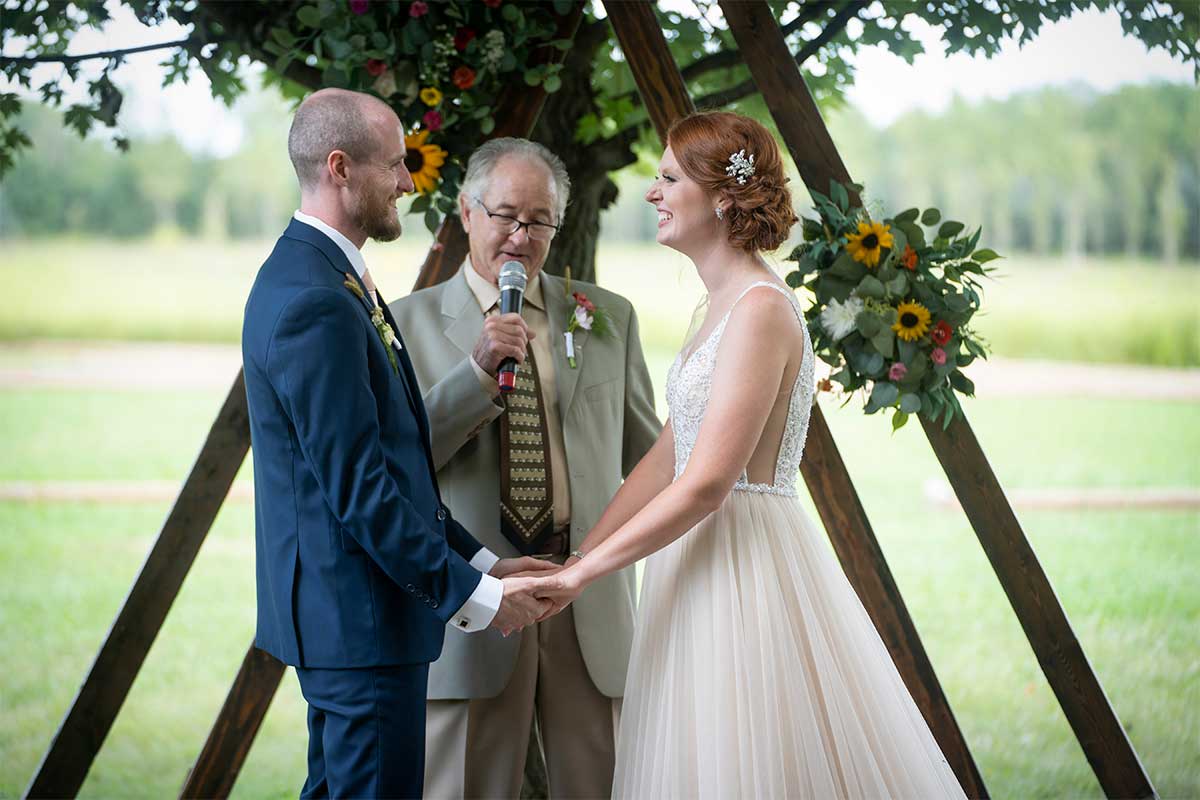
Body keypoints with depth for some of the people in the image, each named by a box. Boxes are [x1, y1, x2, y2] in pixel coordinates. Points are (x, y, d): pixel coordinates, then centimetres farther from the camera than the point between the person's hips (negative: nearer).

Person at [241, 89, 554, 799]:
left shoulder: (310, 273, 13)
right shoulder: (317, 303, -21)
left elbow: (388, 457, 16)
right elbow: (358, 487, -23)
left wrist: (480, 561, 12)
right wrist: (471, 594, -16)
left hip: (340, 609, 11)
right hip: (361, 616, -11)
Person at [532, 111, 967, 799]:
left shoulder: (761, 309, -16)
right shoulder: (725, 306, 14)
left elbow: (706, 484, -21)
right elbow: (665, 460, 13)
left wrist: (584, 572, -18)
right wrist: (574, 560, 7)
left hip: (748, 570, -9)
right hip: (708, 567, 9)